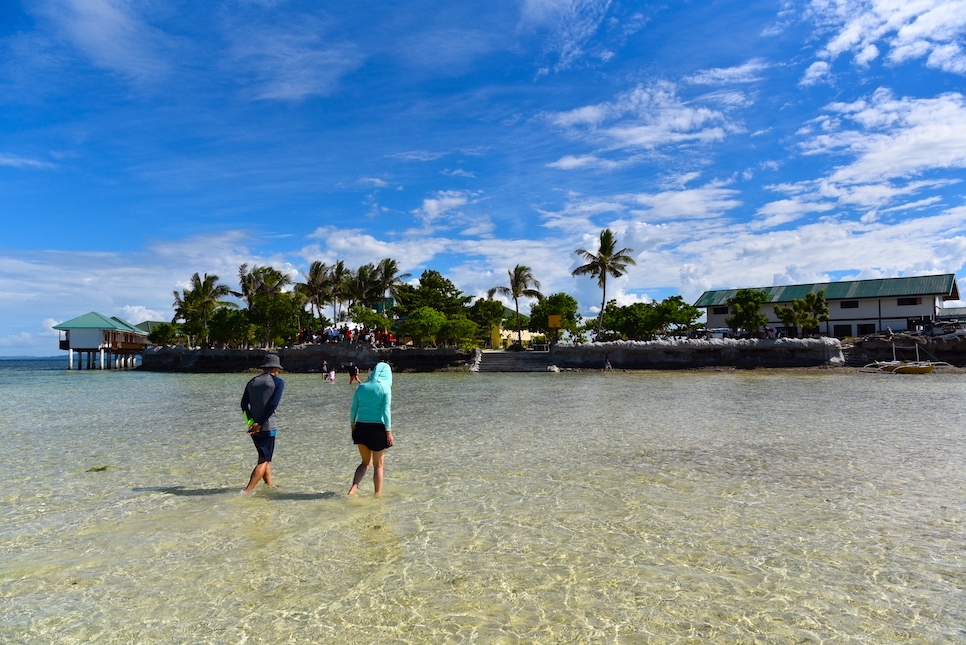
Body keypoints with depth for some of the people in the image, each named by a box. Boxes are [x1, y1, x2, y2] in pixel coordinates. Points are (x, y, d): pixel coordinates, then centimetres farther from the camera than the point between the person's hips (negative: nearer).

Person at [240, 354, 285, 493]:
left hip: (253, 426, 6)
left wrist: (252, 422, -4)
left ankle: (269, 485, 27)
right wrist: (260, 424, -13)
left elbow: (244, 404, 4)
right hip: (267, 427, -6)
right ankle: (247, 491, -12)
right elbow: (273, 404, -15)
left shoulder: (252, 382, 12)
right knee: (264, 460, -2)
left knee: (265, 457, 21)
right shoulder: (278, 382, -4)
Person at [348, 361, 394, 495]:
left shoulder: (361, 387, 6)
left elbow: (353, 409, 7)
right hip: (377, 428, -4)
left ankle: (353, 489, 8)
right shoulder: (385, 388, -7)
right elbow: (386, 411, -11)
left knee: (366, 462, 21)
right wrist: (389, 432, -9)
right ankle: (378, 494, 18)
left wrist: (352, 425, 19)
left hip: (361, 428, 4)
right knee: (378, 465, 11)